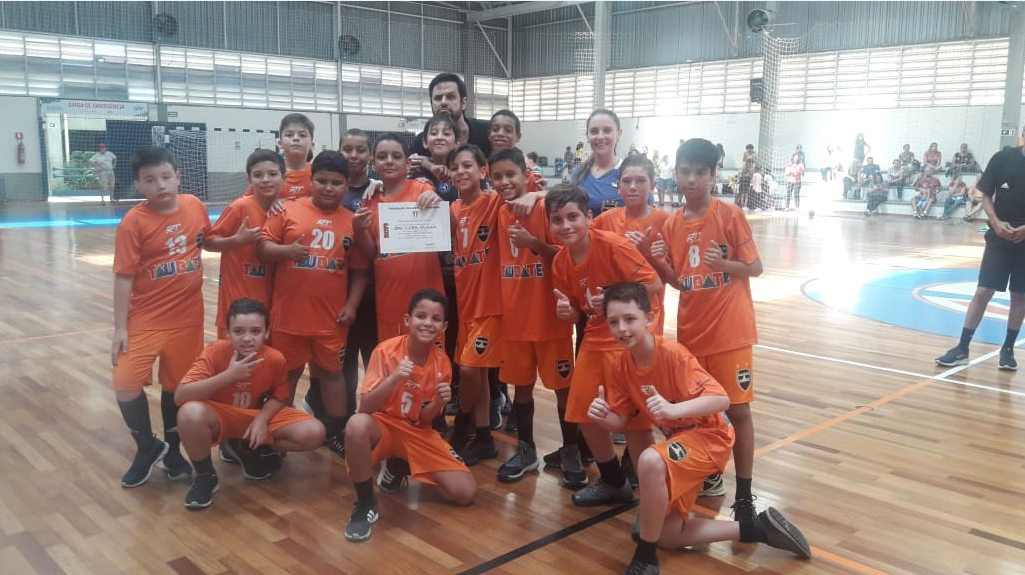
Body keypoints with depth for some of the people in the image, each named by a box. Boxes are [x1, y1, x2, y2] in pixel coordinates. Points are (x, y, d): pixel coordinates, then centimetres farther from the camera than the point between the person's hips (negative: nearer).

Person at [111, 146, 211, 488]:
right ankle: (147, 448, 15)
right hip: (145, 319, -2)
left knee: (176, 386, 13)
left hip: (187, 317, 3)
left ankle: (172, 451, 34)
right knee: (126, 384, -11)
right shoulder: (133, 222, -13)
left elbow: (209, 240, 19)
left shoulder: (195, 206, -2)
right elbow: (124, 277, -11)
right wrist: (120, 328, -12)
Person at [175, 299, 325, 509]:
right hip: (220, 415, -3)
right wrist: (229, 375, -41)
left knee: (314, 433, -18)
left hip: (259, 415, 3)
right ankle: (205, 476, -10)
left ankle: (246, 448, 6)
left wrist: (262, 419, -21)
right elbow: (180, 396, -34)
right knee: (191, 413, -39)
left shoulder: (275, 358, -18)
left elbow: (278, 397, 0)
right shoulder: (215, 352, -25)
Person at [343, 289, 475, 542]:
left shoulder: (441, 362, -7)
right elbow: (365, 406, -22)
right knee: (357, 424, -42)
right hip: (383, 424, -4)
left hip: (417, 432, 4)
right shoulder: (386, 350, -17)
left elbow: (423, 420, -1)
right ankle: (365, 504, -18)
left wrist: (439, 402, -23)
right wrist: (394, 378, -37)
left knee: (465, 492, -11)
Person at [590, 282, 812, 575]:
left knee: (650, 461, -39)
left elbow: (721, 399, -31)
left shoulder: (672, 354, -26)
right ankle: (757, 527, 16)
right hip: (678, 440, 8)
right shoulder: (621, 366, -7)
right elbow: (618, 421, -1)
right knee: (668, 537, 8)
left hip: (708, 435, -8)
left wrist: (674, 409, -47)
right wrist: (601, 415, -25)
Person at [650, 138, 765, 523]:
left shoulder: (730, 215, -8)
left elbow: (755, 268, -6)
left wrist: (724, 263, -24)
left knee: (737, 409, 0)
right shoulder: (672, 224, 4)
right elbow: (677, 282, 9)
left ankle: (744, 494, 10)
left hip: (729, 331, -4)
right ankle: (709, 475, 31)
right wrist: (660, 263, -11)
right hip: (690, 331, 5)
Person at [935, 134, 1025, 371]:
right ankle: (962, 348, 2)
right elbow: (986, 195, 2)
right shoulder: (1003, 158, -3)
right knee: (983, 291, -3)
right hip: (999, 238, -1)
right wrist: (996, 222, -14)